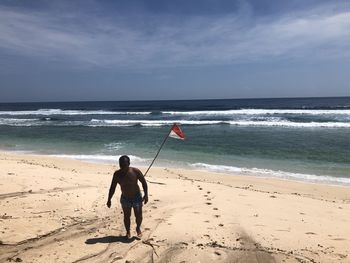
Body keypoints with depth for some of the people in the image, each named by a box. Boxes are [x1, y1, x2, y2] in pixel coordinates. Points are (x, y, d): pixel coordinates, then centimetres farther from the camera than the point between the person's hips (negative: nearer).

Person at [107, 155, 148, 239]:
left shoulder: (135, 171, -17)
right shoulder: (117, 174, -11)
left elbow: (143, 182, -8)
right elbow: (112, 187, -2)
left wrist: (146, 194, -14)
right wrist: (109, 199, -5)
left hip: (137, 197, -1)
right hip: (125, 198, 2)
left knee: (138, 216, 2)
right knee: (126, 216, 7)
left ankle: (138, 228, 32)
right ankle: (128, 232, 30)